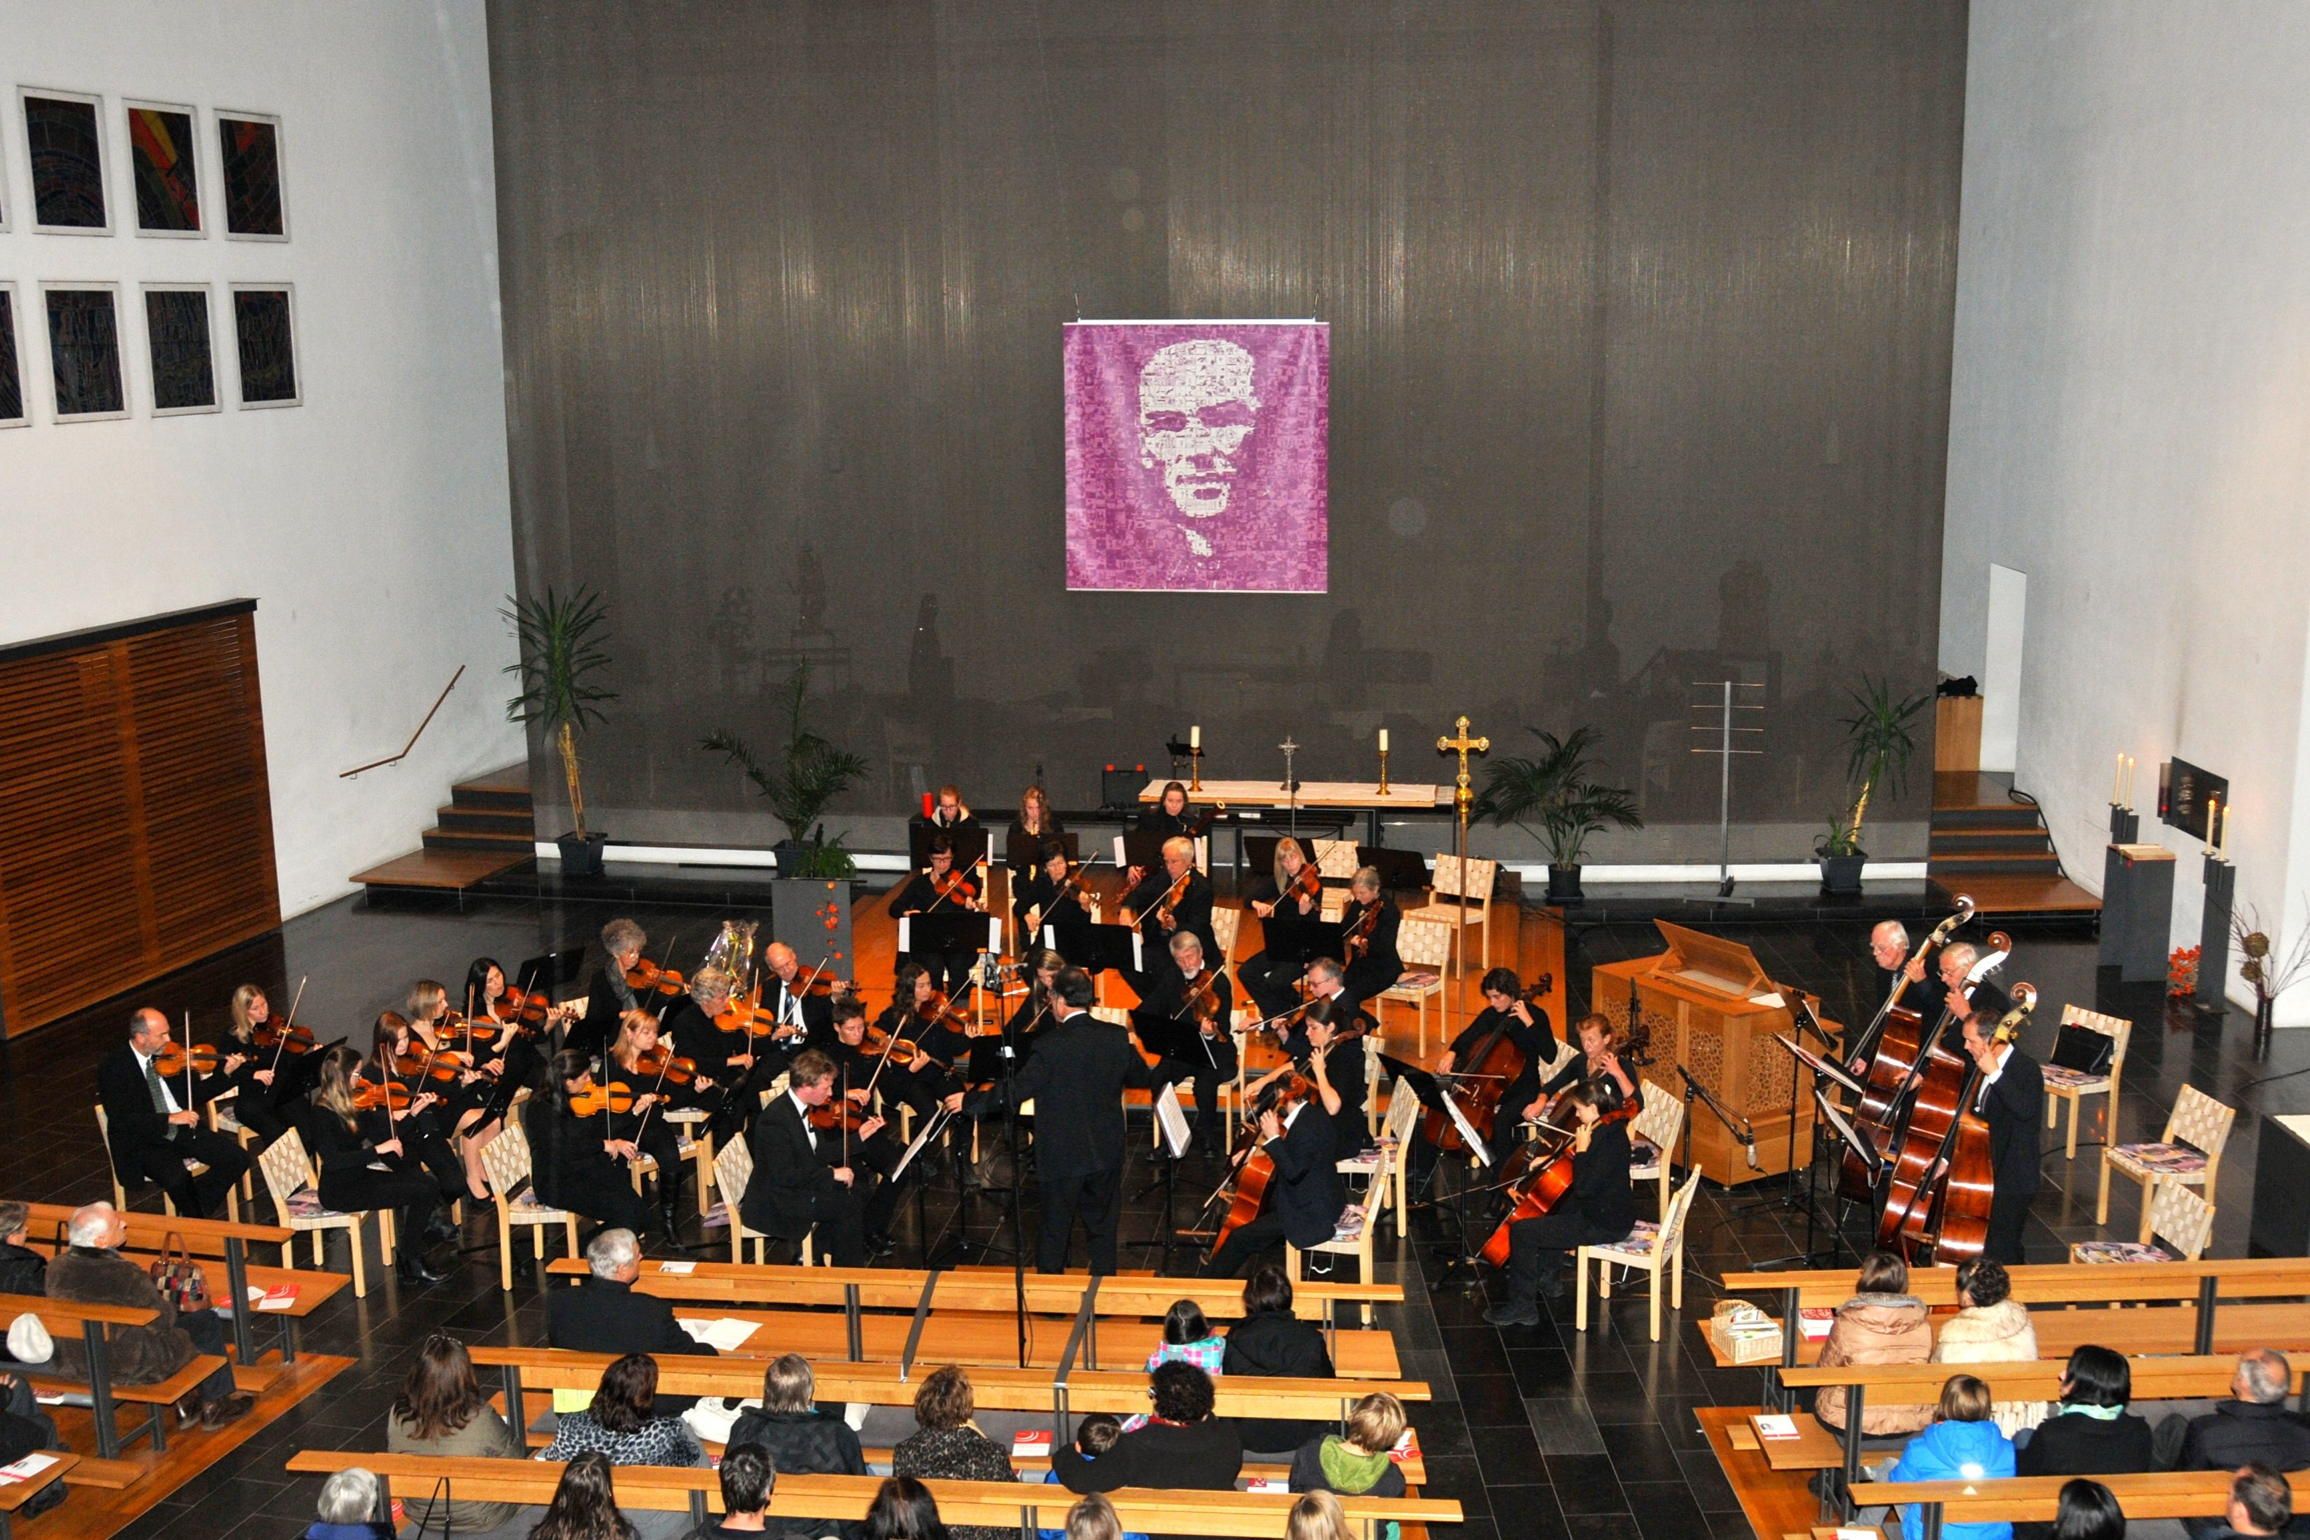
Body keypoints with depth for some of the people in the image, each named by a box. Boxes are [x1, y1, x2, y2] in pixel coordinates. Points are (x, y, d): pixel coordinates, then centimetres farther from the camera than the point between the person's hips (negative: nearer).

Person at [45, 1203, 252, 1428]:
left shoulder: (56, 1268, -12)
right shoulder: (126, 1275, -30)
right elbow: (164, 1320, -17)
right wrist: (166, 1302, 6)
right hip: (131, 1369, -7)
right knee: (208, 1322, 13)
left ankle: (184, 1399, 37)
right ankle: (215, 1405, 30)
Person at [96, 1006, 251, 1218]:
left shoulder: (167, 1056, 5)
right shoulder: (113, 1068, -12)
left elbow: (194, 1094, 13)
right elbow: (121, 1120, -20)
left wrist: (226, 1073, -2)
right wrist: (170, 1119, -28)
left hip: (182, 1131, 6)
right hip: (142, 1143, -6)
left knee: (237, 1159, -14)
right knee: (178, 1179, -34)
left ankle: (196, 1211, 5)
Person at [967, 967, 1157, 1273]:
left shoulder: (1052, 1044, -20)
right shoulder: (1117, 1037, -6)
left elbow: (1017, 1090, -17)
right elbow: (1143, 1078, 8)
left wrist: (970, 1102, -5)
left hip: (1064, 1156, -4)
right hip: (1107, 1153, 4)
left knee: (1055, 1230, 11)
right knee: (1102, 1228, 16)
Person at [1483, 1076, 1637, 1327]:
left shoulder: (1610, 1141, -26)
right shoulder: (1606, 1131, 4)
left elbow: (1583, 1187, -30)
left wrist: (1581, 1150, -23)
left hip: (1606, 1224, -11)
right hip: (1603, 1210, 11)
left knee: (1521, 1231, -12)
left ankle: (1521, 1306, -2)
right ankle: (1550, 1279, 44)